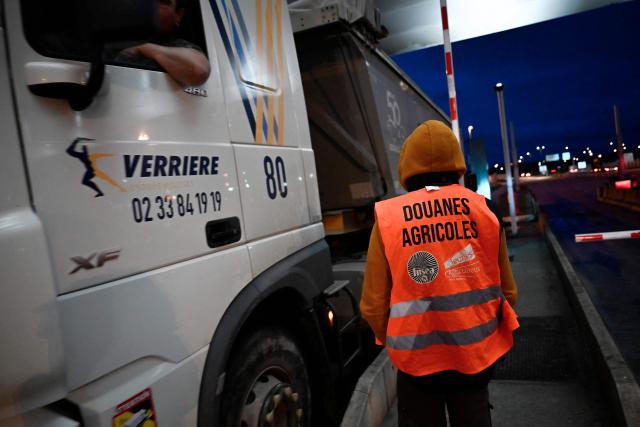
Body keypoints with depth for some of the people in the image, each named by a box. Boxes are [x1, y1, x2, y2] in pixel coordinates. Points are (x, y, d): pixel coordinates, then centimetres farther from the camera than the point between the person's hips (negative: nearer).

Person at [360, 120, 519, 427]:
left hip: (416, 359, -2)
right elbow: (507, 292, 1)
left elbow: (373, 305, -12)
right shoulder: (483, 209, -6)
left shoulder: (387, 217, -13)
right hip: (476, 353, 2)